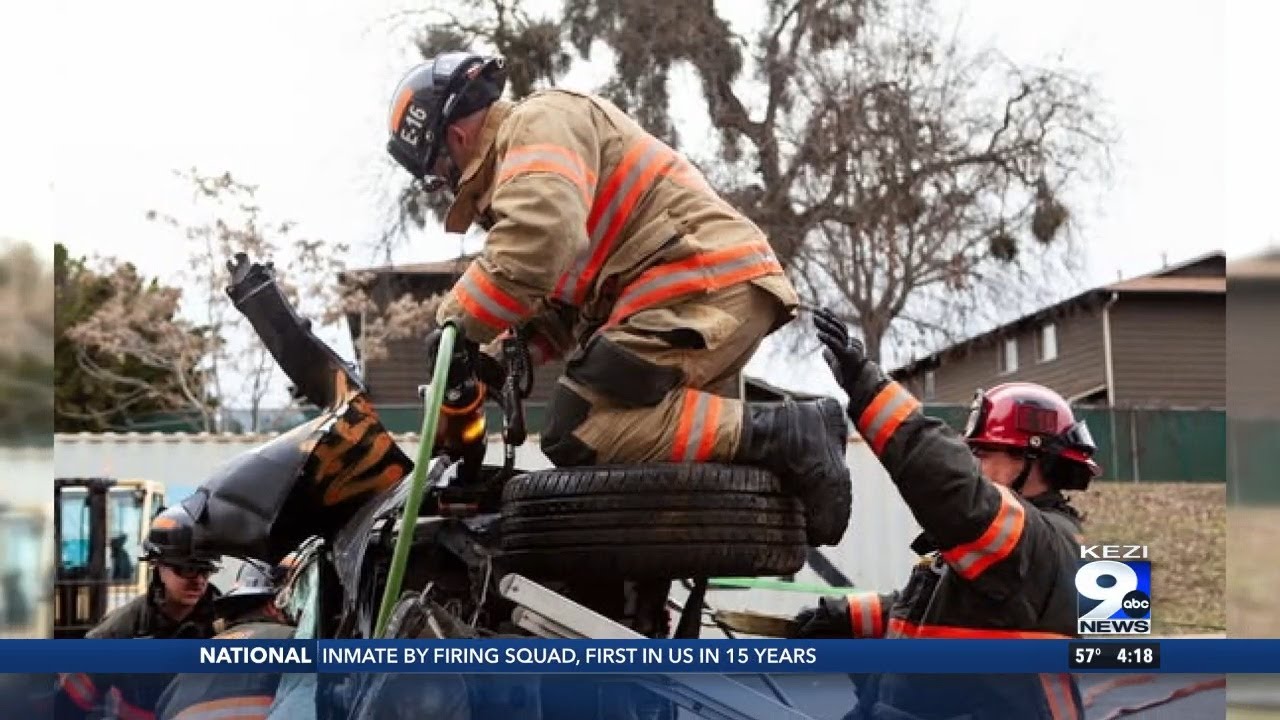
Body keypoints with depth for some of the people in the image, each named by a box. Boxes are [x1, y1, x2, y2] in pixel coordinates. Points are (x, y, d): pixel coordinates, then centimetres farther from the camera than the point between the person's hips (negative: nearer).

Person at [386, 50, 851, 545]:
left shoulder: (539, 121, -3)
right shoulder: (524, 150, 31)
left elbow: (542, 235, -23)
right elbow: (560, 299, 27)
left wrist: (458, 322, -12)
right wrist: (496, 357, 12)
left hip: (701, 284, -11)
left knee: (578, 433, -18)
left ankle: (782, 435, -21)